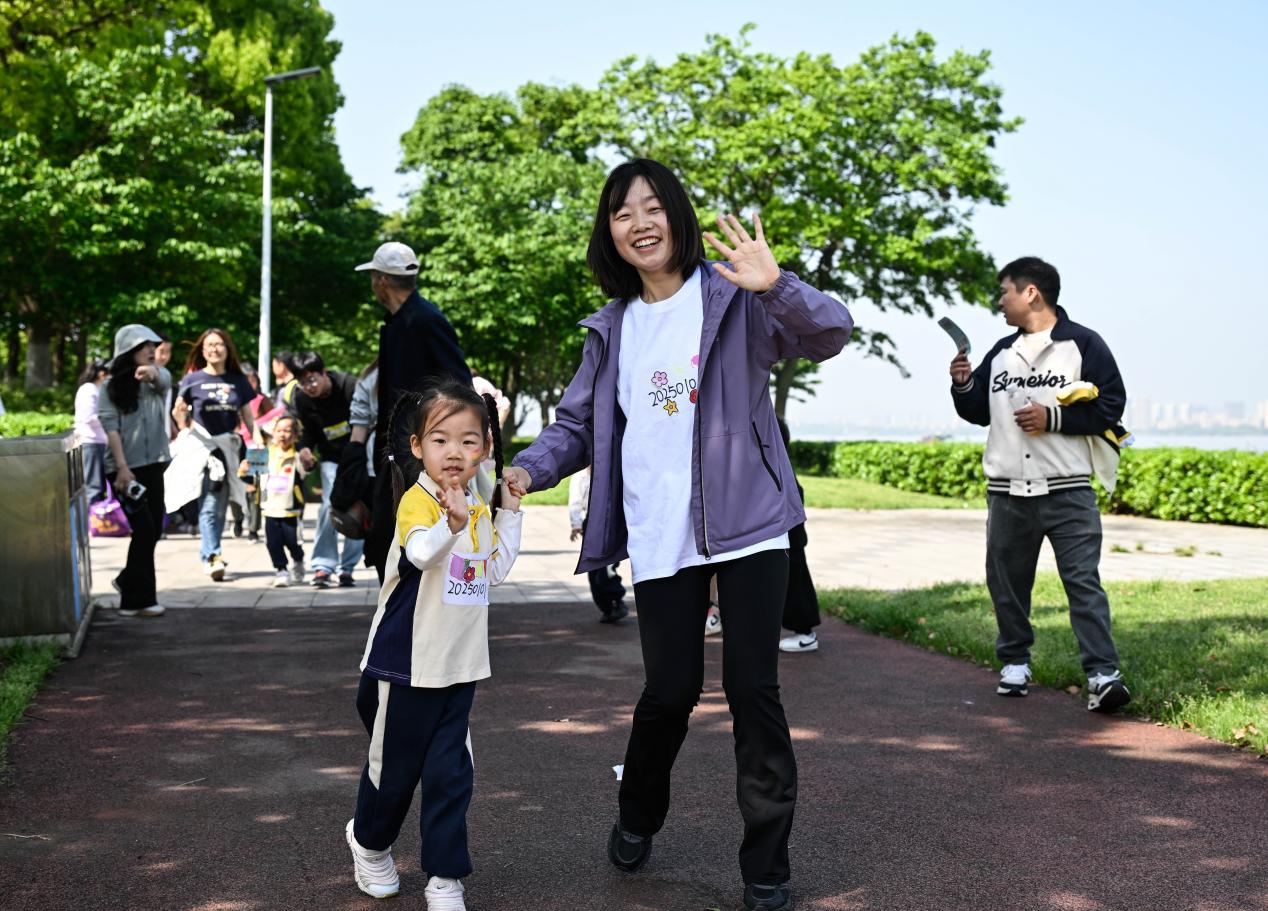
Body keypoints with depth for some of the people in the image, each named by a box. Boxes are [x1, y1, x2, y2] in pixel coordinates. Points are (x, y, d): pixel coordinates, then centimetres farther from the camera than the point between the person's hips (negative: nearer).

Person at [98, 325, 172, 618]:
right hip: (125, 468, -5)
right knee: (144, 530, -9)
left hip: (153, 464, 5)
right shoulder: (112, 386, -2)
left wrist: (150, 372, -43)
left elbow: (163, 379, -18)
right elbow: (110, 426, -10)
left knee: (154, 529, 10)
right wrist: (122, 468, -20)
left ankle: (128, 581, 33)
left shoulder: (158, 378, 7)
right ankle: (138, 600, 1)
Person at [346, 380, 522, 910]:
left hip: (460, 666, 5)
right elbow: (419, 552, -35)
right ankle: (369, 841, 38)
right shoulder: (417, 499, -16)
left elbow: (495, 571, 14)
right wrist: (452, 523, -54)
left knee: (450, 773, 3)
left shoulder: (480, 508, 7)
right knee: (394, 764, 11)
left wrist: (509, 511, 8)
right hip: (408, 663, -5)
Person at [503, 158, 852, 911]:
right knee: (672, 688, 3)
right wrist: (529, 469, -8)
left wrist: (778, 286, -37)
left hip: (749, 524, -2)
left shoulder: (732, 297, -2)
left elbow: (831, 333, -16)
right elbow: (580, 424, 13)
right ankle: (638, 816, 32)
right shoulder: (613, 330, 10)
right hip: (660, 536, 2)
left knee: (753, 687, -1)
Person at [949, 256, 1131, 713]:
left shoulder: (1083, 344, -1)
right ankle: (1015, 662, 25)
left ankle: (1102, 674, -12)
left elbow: (1110, 405, -6)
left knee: (1084, 581, -10)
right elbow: (979, 412, 22)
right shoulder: (1000, 353, 17)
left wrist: (1053, 417, -15)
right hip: (1008, 492, 6)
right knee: (1007, 581, 10)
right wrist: (964, 386, 2)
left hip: (1068, 491, -5)